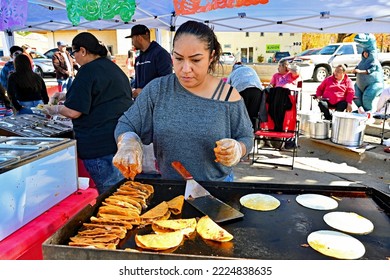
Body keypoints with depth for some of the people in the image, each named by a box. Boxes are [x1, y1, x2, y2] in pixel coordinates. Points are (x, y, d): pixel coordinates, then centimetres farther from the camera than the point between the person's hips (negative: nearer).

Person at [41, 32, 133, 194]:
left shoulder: (88, 71, -11)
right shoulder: (112, 66, 16)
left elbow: (74, 112, -14)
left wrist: (55, 109, 5)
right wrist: (67, 95, 29)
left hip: (101, 143, -9)